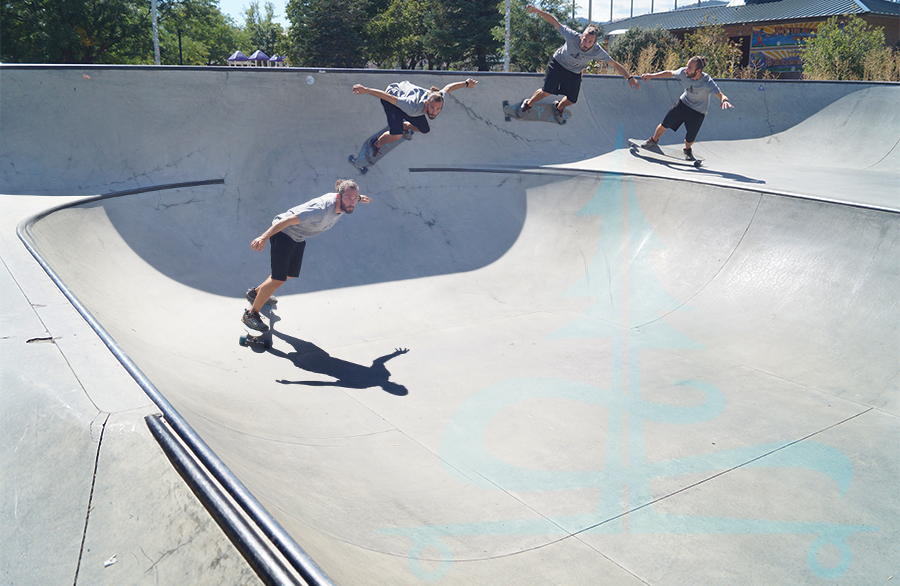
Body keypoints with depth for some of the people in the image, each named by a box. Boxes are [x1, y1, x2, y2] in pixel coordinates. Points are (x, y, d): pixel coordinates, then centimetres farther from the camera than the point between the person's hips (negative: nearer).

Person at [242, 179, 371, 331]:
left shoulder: (343, 203, -13)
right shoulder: (320, 210, -38)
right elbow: (288, 220, -39)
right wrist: (264, 237, -44)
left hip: (299, 238, 9)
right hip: (283, 233, -9)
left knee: (291, 274, 23)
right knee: (279, 279, -15)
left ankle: (256, 292, 47)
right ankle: (251, 314, 3)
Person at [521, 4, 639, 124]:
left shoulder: (598, 52, -30)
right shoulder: (572, 37, -35)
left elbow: (615, 64, -22)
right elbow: (554, 21, -28)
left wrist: (630, 77, -25)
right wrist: (537, 11, -37)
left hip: (574, 73, 3)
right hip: (558, 63, -2)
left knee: (572, 100, 6)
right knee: (547, 91, -12)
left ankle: (559, 107, 42)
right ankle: (528, 104, 19)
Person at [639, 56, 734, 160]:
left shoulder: (707, 82, -32)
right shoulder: (684, 72, -20)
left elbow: (720, 95, -40)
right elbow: (670, 73, -1)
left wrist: (724, 100, -63)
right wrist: (652, 75, -1)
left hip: (698, 112, -3)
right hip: (683, 103, 3)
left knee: (690, 139, 0)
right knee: (664, 125, 1)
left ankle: (687, 149, 38)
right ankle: (653, 140, 33)